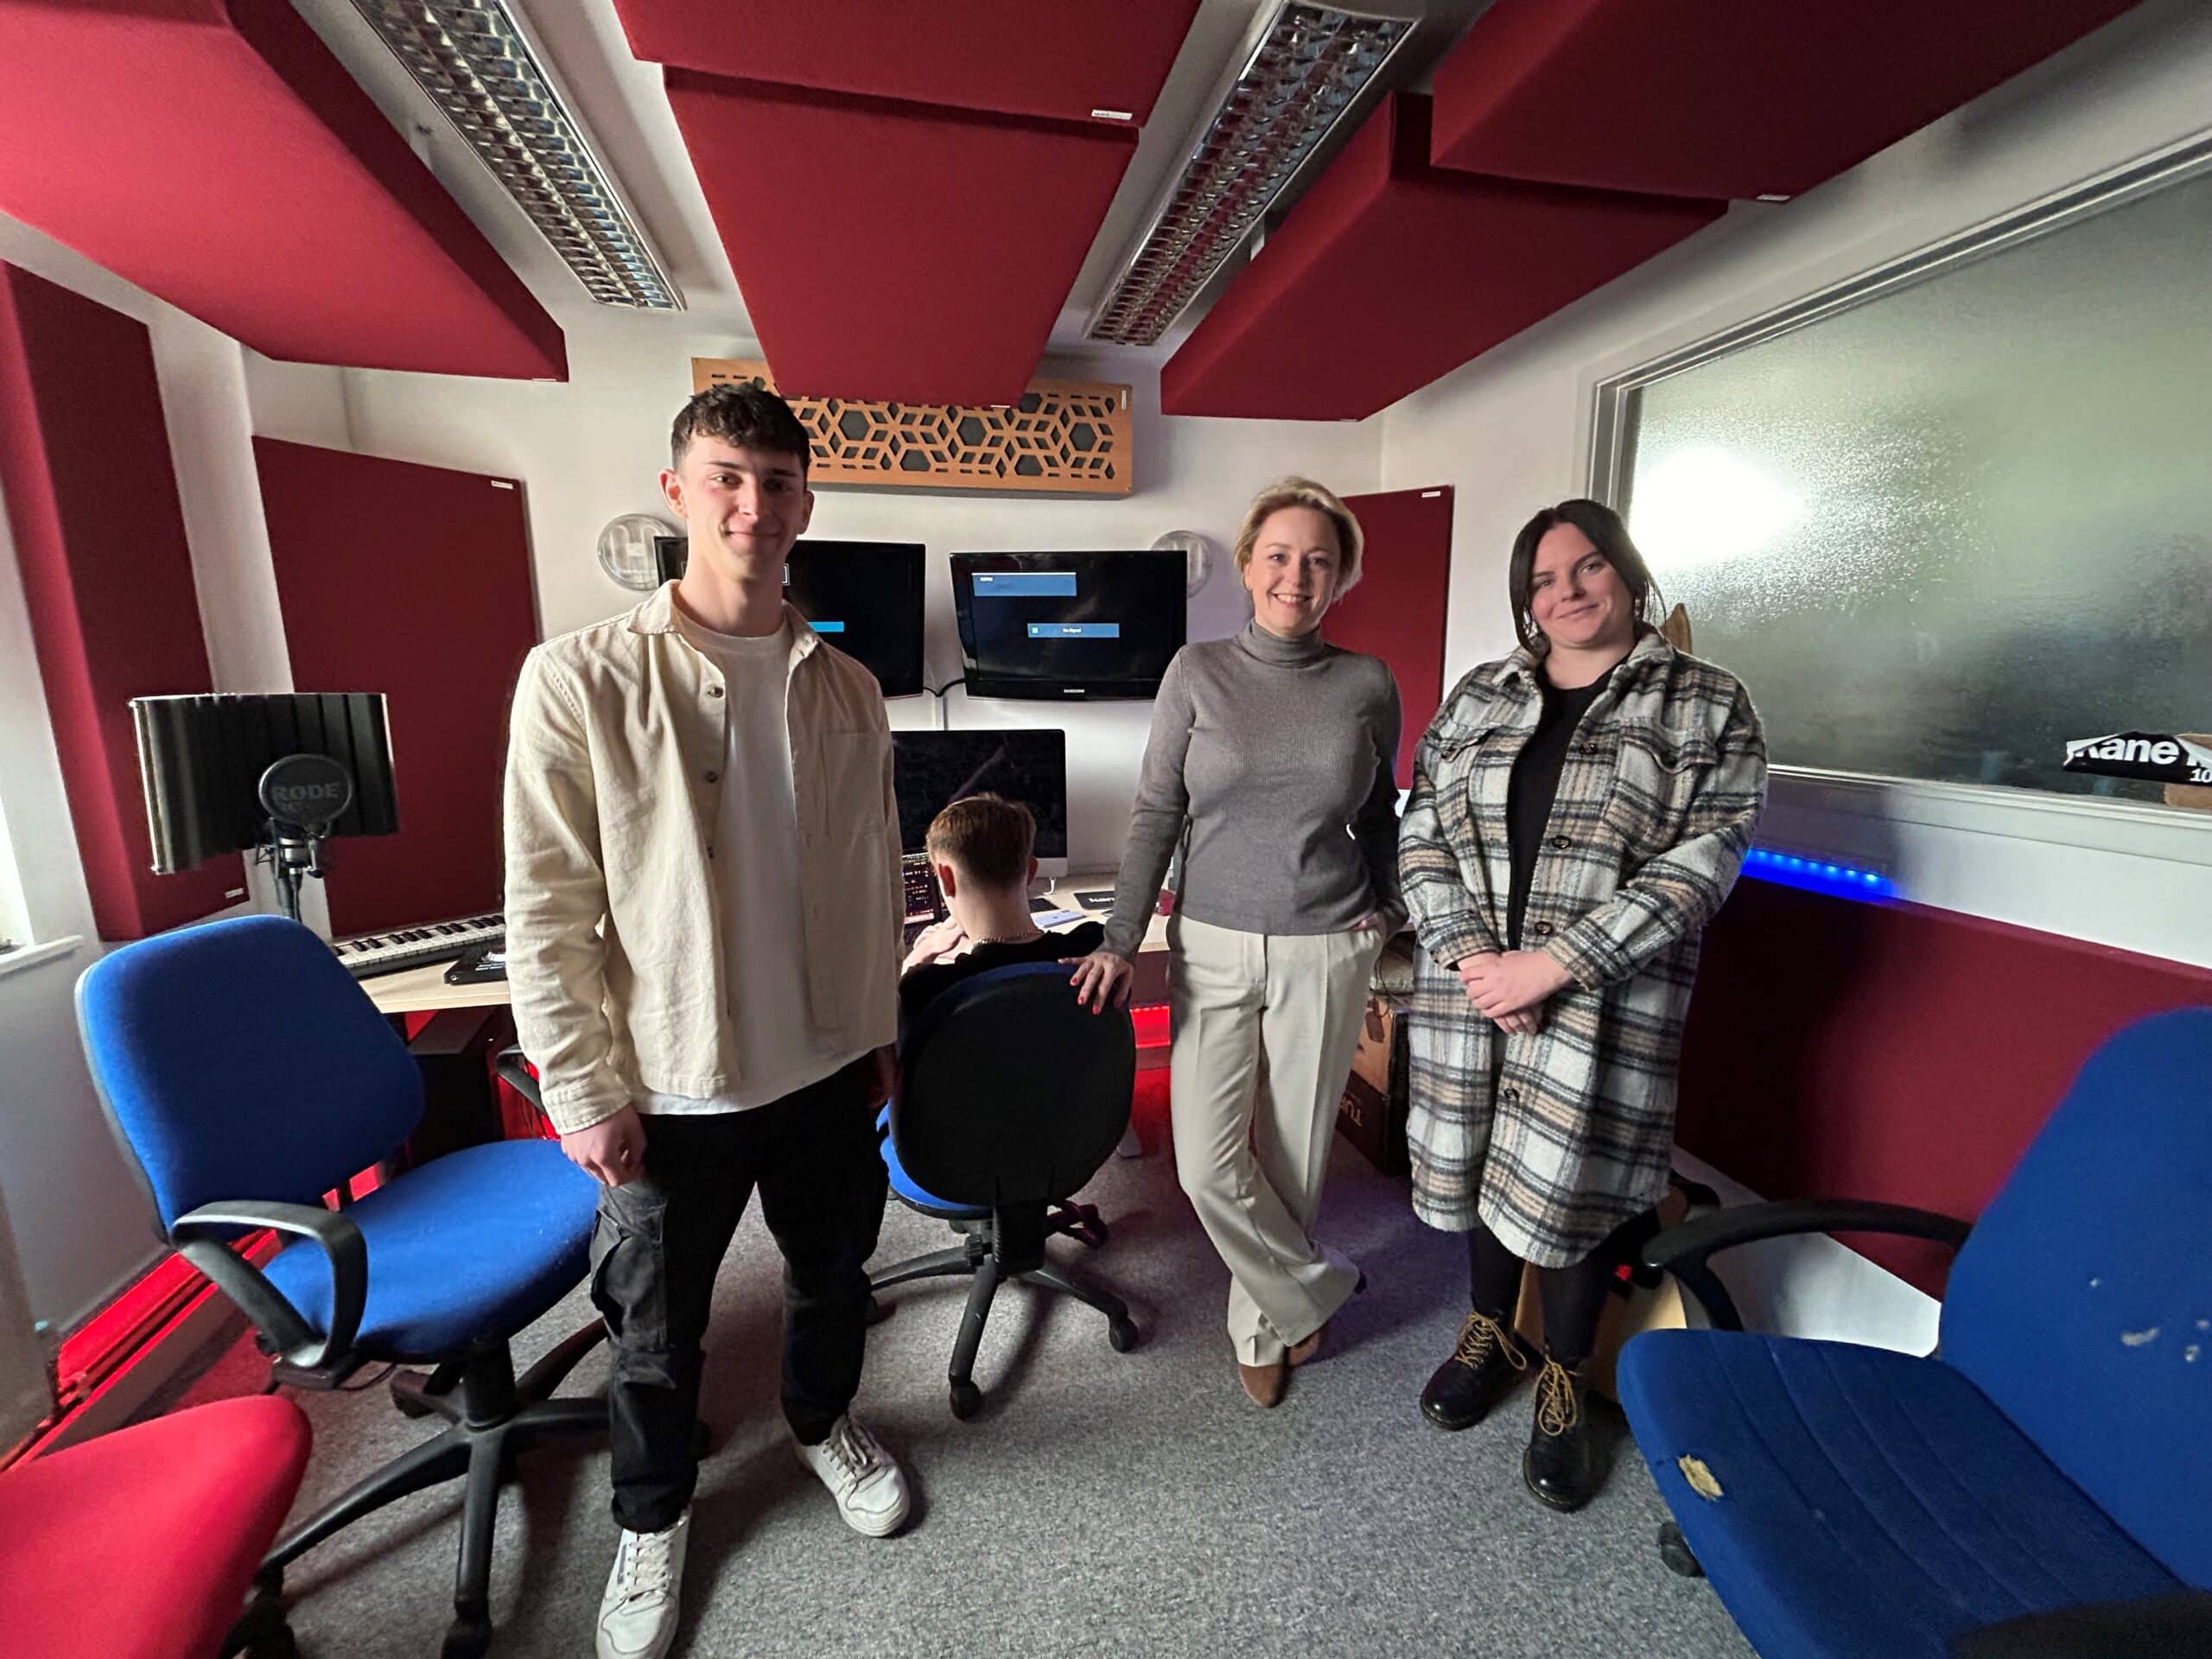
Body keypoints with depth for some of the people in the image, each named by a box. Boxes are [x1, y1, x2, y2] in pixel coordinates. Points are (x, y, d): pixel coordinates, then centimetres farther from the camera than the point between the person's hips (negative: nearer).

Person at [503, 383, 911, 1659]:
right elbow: (547, 909, -10)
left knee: (834, 1274, 24)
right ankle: (654, 1517, 49)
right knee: (658, 1330, 19)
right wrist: (585, 1092, -9)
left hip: (827, 1069, 3)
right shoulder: (580, 680, -12)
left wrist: (881, 1028, 9)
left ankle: (825, 1420, 55)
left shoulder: (848, 689, -1)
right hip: (670, 1087, -3)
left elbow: (879, 877, 5)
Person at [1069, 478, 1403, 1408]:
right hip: (1212, 947, 0)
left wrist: (1388, 911, 3)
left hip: (1325, 952, 1)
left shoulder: (1368, 685, 2)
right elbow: (1156, 813, -2)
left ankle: (1263, 1327, 38)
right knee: (1207, 1163, -2)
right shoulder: (1197, 673, -2)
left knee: (1294, 1154, 12)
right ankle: (1313, 1292, 26)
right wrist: (1120, 940, -7)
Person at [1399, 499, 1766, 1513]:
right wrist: (1469, 955, -11)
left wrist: (1553, 964, -18)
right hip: (1469, 988, 3)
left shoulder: (1706, 704, 0)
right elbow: (1420, 833, 3)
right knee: (1483, 1157, 16)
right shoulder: (1477, 696, 7)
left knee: (1574, 1179, 9)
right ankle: (1490, 1330, 44)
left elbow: (1701, 863, -10)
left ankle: (1564, 1382, 37)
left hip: (1605, 1003, -2)